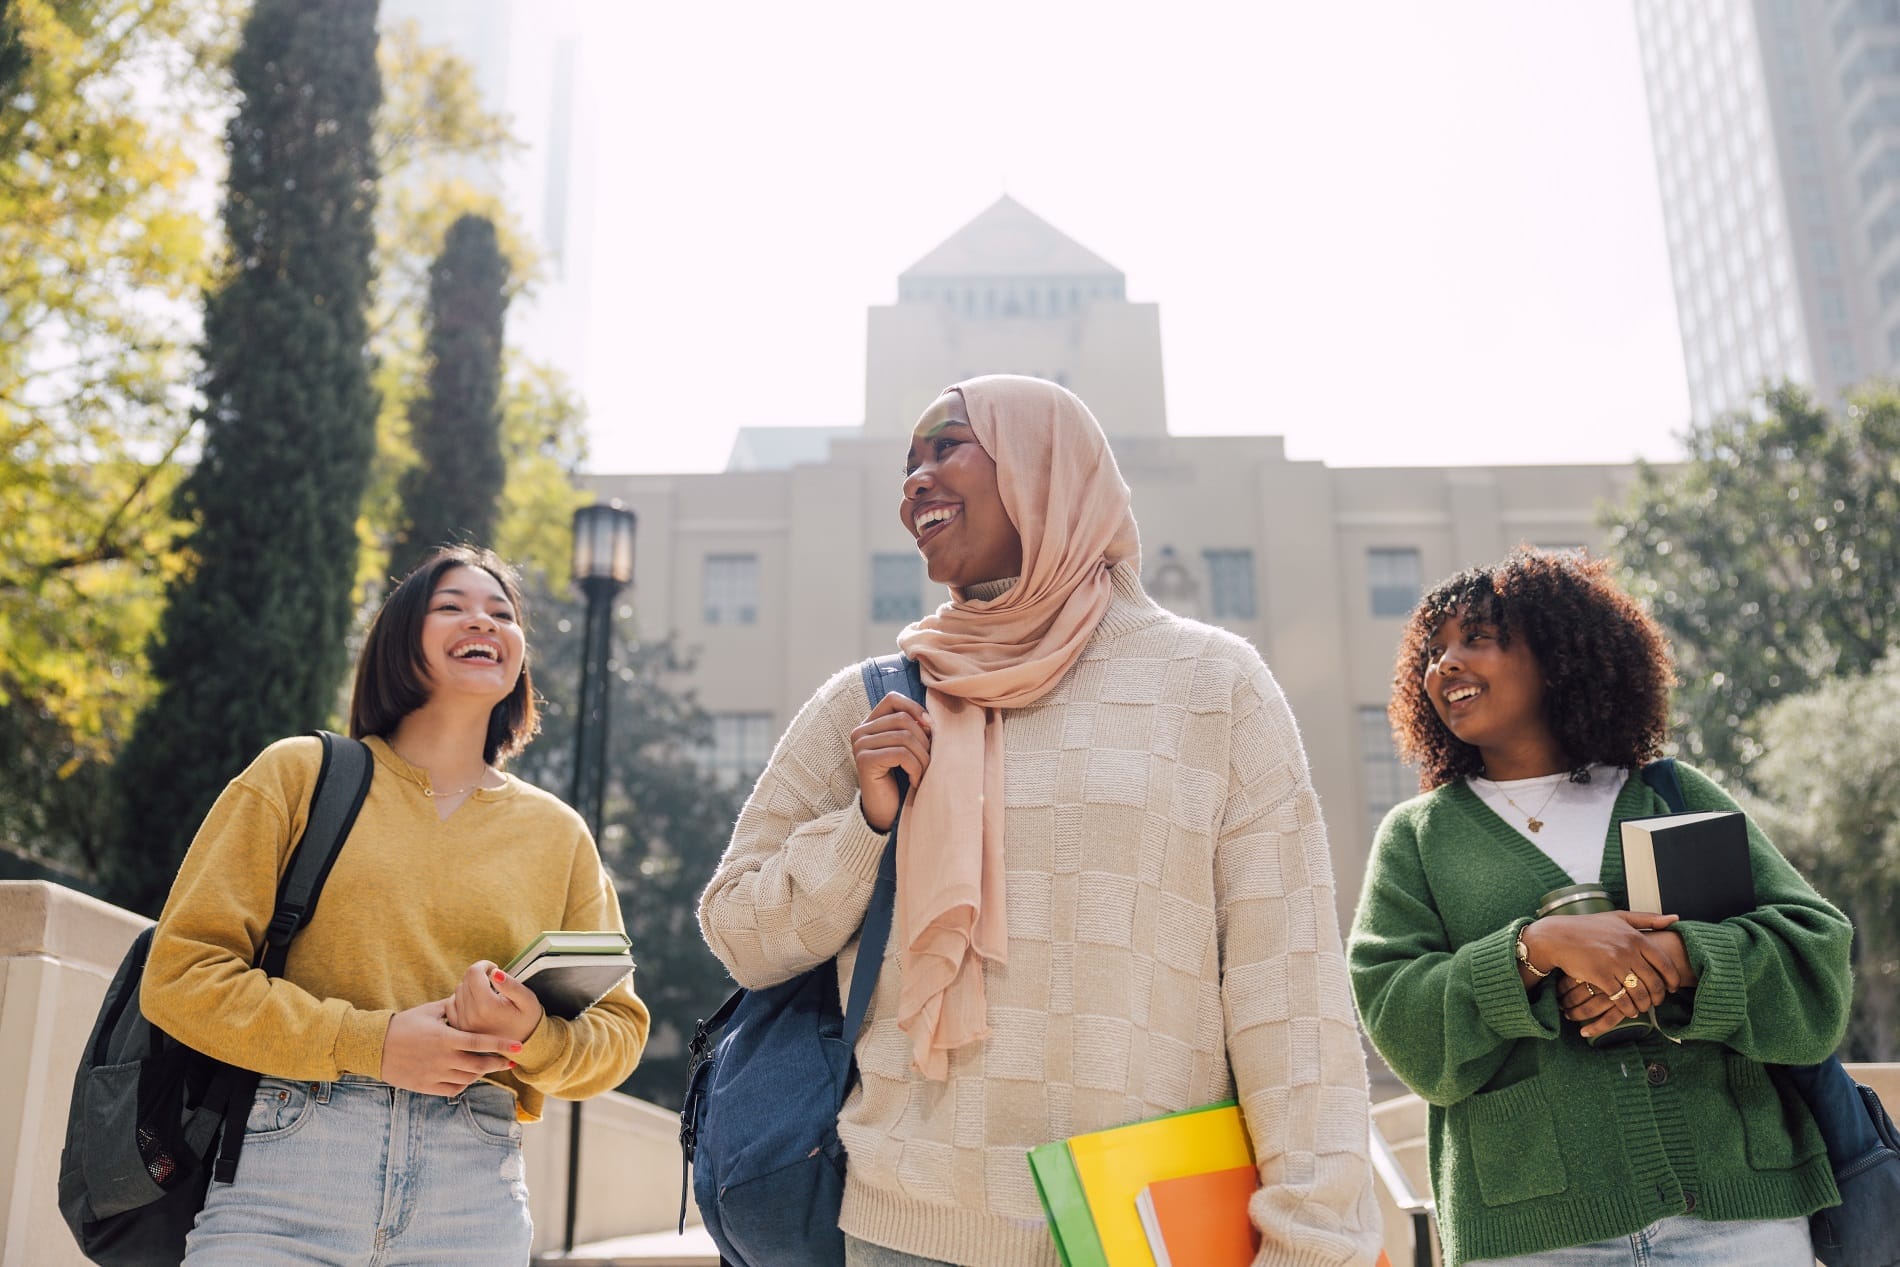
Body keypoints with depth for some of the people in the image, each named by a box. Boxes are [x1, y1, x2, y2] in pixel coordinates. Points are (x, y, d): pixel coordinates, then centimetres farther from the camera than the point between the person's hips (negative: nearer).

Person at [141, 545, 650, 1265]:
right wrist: (369, 1042, -12)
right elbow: (179, 973, -1)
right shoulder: (302, 773, 5)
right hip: (289, 1172, -2)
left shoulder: (558, 834, 11)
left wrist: (531, 1036, -12)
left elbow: (619, 1033, 10)